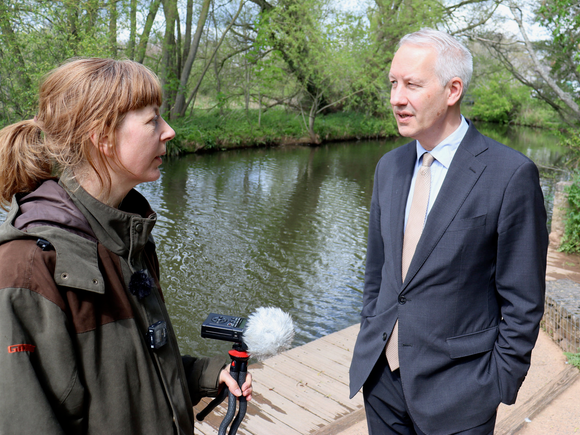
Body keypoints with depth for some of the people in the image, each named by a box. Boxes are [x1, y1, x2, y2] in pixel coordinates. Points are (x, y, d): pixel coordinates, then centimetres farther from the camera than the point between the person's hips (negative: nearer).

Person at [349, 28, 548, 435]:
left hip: (455, 387, -5)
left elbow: (523, 301, -10)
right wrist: (370, 338, 11)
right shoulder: (389, 166, 3)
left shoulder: (511, 174, -15)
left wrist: (499, 384, -7)